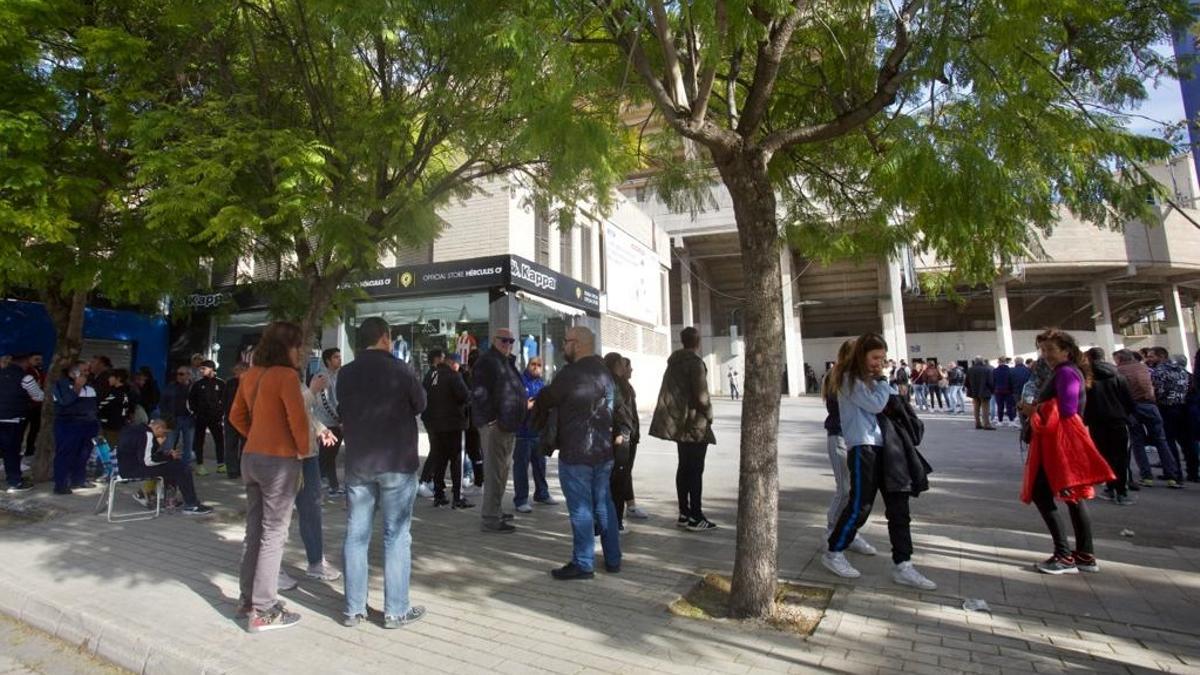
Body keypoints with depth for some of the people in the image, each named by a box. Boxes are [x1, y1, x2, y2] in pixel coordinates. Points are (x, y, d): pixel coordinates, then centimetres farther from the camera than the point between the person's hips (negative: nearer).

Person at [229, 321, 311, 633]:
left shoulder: (251, 374, 8)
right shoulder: (286, 375, -16)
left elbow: (236, 415, 16)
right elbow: (298, 418, -21)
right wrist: (303, 450, -6)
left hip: (251, 457, 8)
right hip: (279, 460, -8)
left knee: (255, 530, 17)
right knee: (273, 534, 1)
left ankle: (249, 598, 30)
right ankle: (263, 611, 8)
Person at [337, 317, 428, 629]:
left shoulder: (346, 374, 2)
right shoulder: (401, 370, -11)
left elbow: (343, 411, 12)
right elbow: (420, 405, 1)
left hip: (357, 463, 4)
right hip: (396, 463, -4)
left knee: (356, 535, 12)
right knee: (396, 536, 4)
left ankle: (354, 608, 20)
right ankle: (396, 610, 11)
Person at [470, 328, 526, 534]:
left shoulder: (507, 363, 19)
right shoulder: (487, 361, -11)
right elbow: (479, 393, -20)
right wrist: (490, 420, -23)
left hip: (507, 426, 10)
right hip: (494, 425, -10)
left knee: (502, 470, 18)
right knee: (494, 472, -6)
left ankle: (494, 511, 32)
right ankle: (491, 519, 0)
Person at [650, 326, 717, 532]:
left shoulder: (674, 362, 10)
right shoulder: (695, 362, -14)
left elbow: (669, 391, 11)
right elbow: (701, 395, -19)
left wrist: (675, 414, 12)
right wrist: (708, 415, -3)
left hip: (678, 421, 8)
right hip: (695, 422, -8)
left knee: (684, 467, 14)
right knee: (696, 469, -2)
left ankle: (684, 513, 19)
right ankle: (696, 517, 3)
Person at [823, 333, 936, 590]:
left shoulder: (874, 380, 19)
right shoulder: (850, 379, -6)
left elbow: (891, 404, 17)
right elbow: (875, 404, -15)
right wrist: (883, 381, -2)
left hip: (885, 447, 8)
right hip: (863, 447, -8)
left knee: (898, 506, 6)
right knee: (860, 505, -4)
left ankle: (902, 566, 13)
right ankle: (833, 553, 14)